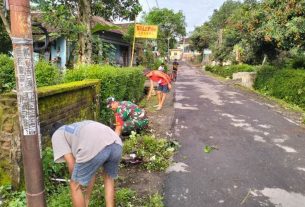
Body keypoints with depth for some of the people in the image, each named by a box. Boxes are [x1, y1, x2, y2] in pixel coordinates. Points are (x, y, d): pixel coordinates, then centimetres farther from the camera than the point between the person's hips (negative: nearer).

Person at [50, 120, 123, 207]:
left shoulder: (57, 135, 29)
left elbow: (71, 165, 16)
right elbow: (91, 170, 42)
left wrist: (76, 182, 35)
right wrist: (87, 197, 48)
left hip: (95, 148, -7)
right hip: (116, 144, 7)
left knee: (74, 186, 20)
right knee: (109, 178, 36)